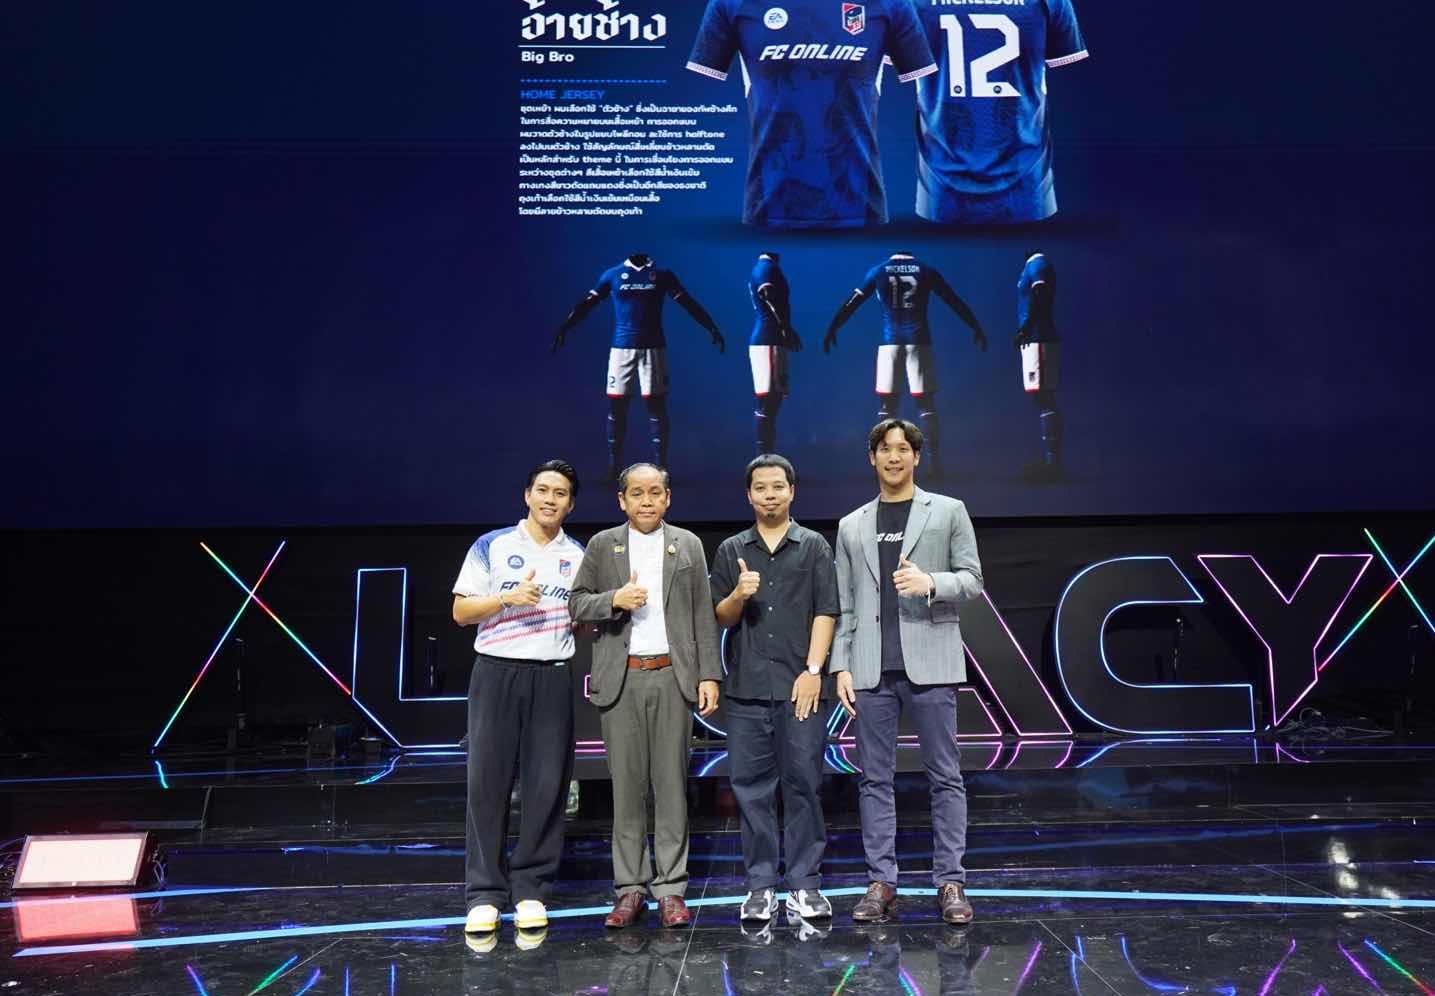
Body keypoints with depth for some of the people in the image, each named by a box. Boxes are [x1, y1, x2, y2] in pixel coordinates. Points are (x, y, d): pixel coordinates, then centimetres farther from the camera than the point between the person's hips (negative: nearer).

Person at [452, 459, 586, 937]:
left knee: (546, 785, 3)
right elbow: (461, 612, 1)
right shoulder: (491, 546, 2)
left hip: (553, 678, 2)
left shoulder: (579, 557, 10)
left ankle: (531, 890, 14)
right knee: (488, 782, 0)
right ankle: (484, 893, 10)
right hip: (497, 673, -2)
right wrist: (508, 597, -15)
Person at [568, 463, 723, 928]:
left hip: (673, 676, 0)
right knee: (626, 784, 4)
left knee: (671, 783, 3)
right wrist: (614, 600, -14)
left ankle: (670, 888, 12)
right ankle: (630, 887, 14)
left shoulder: (688, 545, 8)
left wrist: (709, 674, 0)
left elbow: (703, 614, 6)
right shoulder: (602, 545, 7)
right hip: (621, 678, 0)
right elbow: (576, 604, 5)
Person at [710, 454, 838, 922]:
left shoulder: (814, 546, 7)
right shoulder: (731, 550, 11)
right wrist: (738, 595, -11)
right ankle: (760, 886, 15)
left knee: (803, 785, 3)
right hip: (746, 689, 2)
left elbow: (825, 612, 1)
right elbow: (721, 618, 10)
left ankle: (805, 884, 13)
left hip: (799, 687, -1)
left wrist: (813, 670, -9)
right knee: (752, 787, 5)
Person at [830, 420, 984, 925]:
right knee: (874, 779, 5)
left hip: (929, 664, -2)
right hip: (871, 670, 2)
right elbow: (844, 605, 11)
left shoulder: (948, 512, 8)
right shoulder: (851, 526, 14)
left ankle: (950, 882, 12)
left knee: (945, 776, 3)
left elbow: (972, 579, 4)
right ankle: (881, 882, 14)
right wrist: (840, 666, 3)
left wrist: (930, 583, -16)